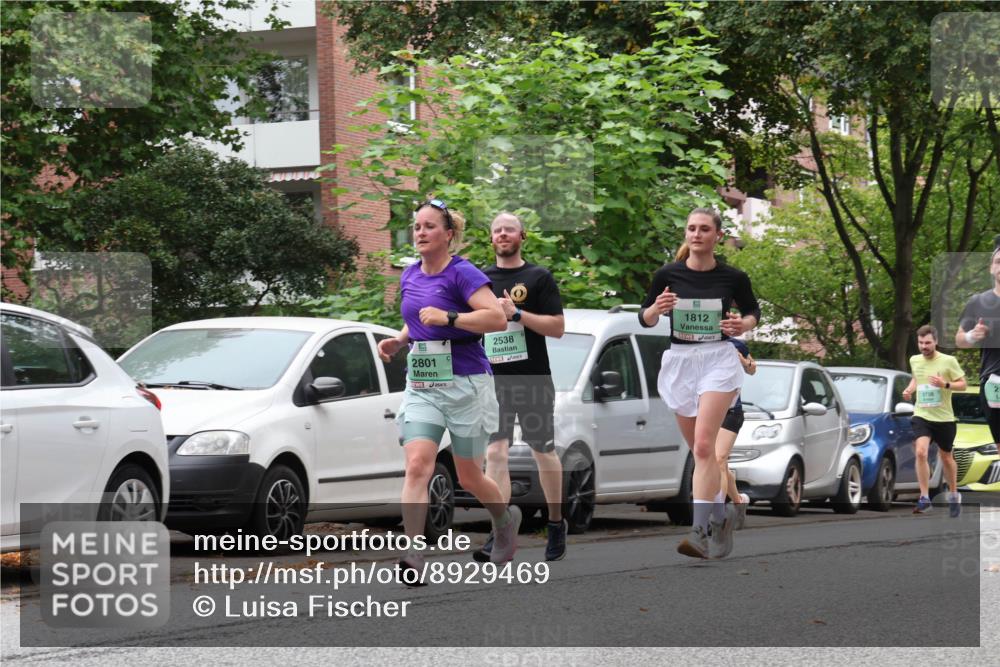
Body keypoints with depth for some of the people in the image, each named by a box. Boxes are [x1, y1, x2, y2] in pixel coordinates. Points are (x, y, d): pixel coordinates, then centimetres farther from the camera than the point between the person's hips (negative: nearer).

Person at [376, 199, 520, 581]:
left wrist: (448, 317, -29)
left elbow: (497, 318, -22)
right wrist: (399, 341, 8)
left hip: (465, 384, -5)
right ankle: (413, 556, -25)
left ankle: (506, 520, 40)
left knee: (469, 477, 8)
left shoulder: (462, 274, -11)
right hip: (421, 387, 5)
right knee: (417, 466, -16)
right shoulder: (409, 277, 11)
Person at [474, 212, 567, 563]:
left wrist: (517, 313, -17)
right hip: (493, 380, 2)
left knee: (544, 452, 9)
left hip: (533, 379, -2)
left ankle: (556, 523, 27)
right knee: (495, 452, -10)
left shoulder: (539, 278, 1)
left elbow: (558, 327, -7)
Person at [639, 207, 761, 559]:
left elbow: (753, 310, 13)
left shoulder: (733, 277, -4)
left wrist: (743, 325, -9)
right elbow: (645, 319, 7)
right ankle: (721, 513, 33)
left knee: (704, 445, -17)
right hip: (679, 361, 3)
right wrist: (657, 308, -15)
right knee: (699, 449, 11)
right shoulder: (668, 275, -3)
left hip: (718, 360, -3)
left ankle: (701, 531, -22)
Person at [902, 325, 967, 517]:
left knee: (946, 457, 14)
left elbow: (962, 384, -6)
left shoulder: (948, 361, -10)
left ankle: (954, 495, 37)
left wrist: (945, 384, -24)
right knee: (920, 452, -20)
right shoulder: (914, 360, 3)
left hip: (944, 418, -2)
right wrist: (910, 389, 3)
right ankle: (924, 499, -18)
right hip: (921, 416, 2)